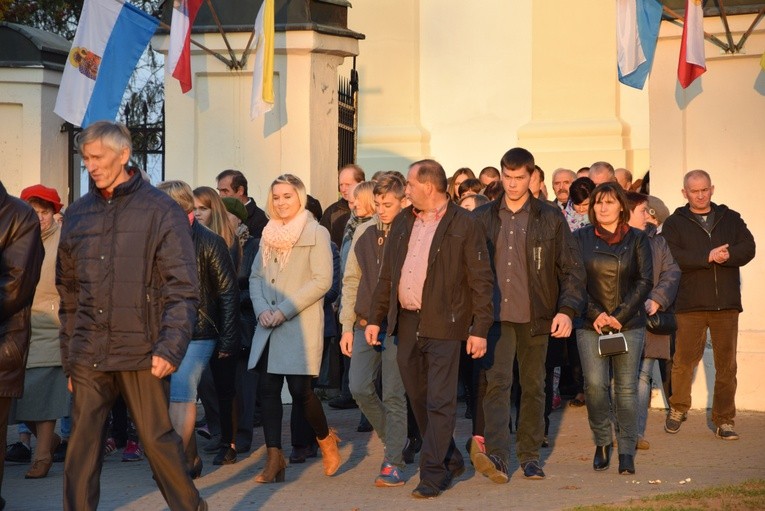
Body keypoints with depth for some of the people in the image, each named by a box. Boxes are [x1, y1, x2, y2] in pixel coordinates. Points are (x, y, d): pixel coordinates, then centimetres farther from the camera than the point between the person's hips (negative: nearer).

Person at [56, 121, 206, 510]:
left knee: (157, 439, 3)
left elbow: (182, 288, -7)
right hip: (88, 355, 4)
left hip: (141, 352, -4)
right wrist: (69, 354, 12)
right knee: (82, 444, 4)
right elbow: (68, 292, 15)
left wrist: (170, 347, -16)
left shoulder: (161, 211, -2)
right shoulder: (77, 215, 11)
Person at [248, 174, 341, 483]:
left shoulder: (316, 234, -2)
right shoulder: (268, 234, 16)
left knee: (300, 389, -9)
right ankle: (274, 460, 3)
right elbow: (256, 276, 15)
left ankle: (326, 440, 18)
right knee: (267, 388, -1)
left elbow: (322, 280, -10)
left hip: (301, 325, -6)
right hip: (269, 326, 6)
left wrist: (285, 310, -14)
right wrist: (261, 308, -4)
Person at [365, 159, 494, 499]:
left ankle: (433, 474, 0)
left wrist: (480, 328, -12)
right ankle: (450, 460, 28)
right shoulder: (403, 222, 12)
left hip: (443, 324, -6)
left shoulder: (463, 225, -5)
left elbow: (481, 280, -7)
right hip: (406, 322, 6)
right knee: (419, 399, 13)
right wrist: (376, 318, 11)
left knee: (440, 402, -6)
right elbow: (387, 275, 16)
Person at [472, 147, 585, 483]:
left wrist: (567, 310, -8)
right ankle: (496, 455, -21)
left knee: (533, 386, 8)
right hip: (496, 316, 0)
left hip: (535, 317, 0)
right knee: (496, 381, -14)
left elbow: (572, 268, 3)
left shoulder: (550, 218, 3)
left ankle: (530, 456, 18)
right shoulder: (483, 218, 7)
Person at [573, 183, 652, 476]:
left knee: (626, 387, 0)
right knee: (594, 384, -9)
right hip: (591, 325, 0)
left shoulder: (637, 239, 6)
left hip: (630, 323, 0)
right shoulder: (581, 238, 6)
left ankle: (627, 450, 7)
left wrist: (619, 316, -9)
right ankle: (602, 442, 10)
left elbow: (645, 280, 0)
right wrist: (595, 314, -11)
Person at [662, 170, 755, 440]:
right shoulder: (674, 223, 5)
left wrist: (725, 255, -18)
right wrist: (708, 257, -16)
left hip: (726, 305, 2)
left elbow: (748, 248, -1)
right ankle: (678, 409, 24)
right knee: (684, 360, 2)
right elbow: (672, 257, -11)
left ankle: (725, 420, 10)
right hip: (690, 304, -2)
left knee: (726, 365, 3)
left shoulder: (731, 219, 13)